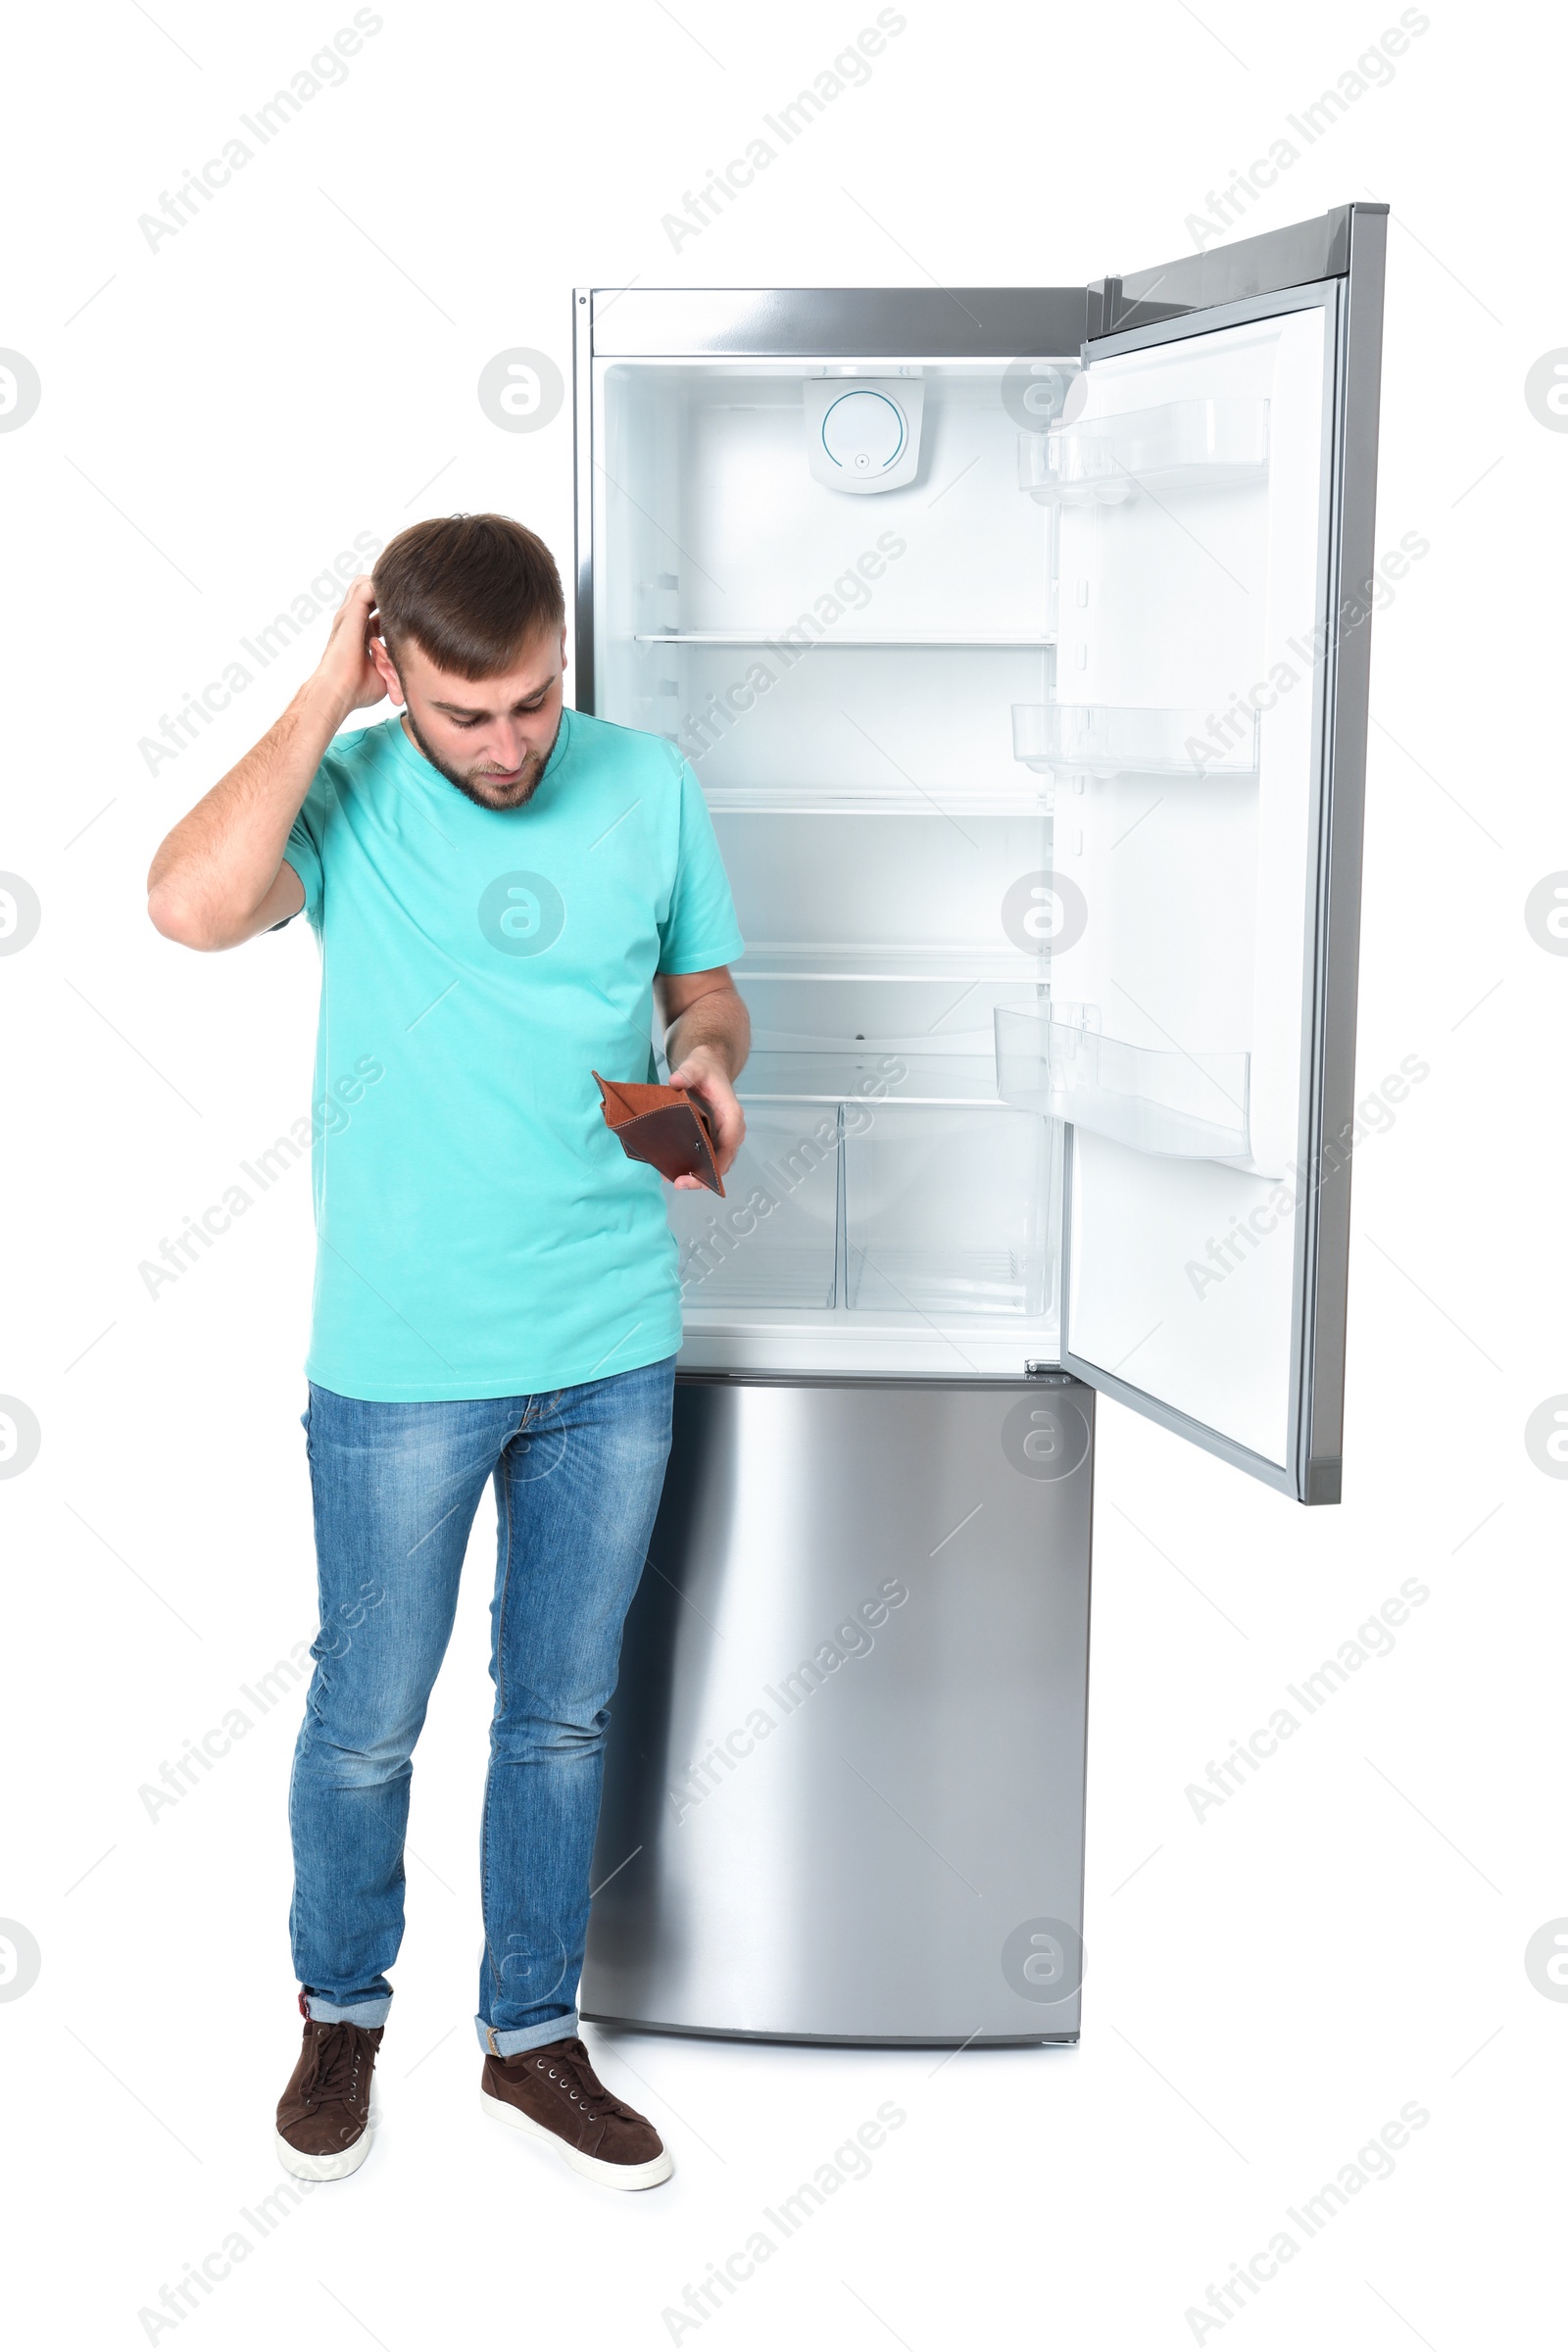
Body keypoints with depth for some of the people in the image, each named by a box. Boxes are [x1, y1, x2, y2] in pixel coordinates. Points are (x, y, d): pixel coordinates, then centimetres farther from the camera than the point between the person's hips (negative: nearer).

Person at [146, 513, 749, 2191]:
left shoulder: (649, 785, 0)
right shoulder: (348, 789, -9)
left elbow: (706, 988, 11)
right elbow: (192, 905, -29)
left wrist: (707, 1062, -11)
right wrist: (323, 699, -21)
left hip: (614, 1353, 3)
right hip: (403, 1361, -2)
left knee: (563, 1718, 16)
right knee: (367, 1724, 12)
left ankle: (529, 2038, 35)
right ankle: (341, 2012, 37)